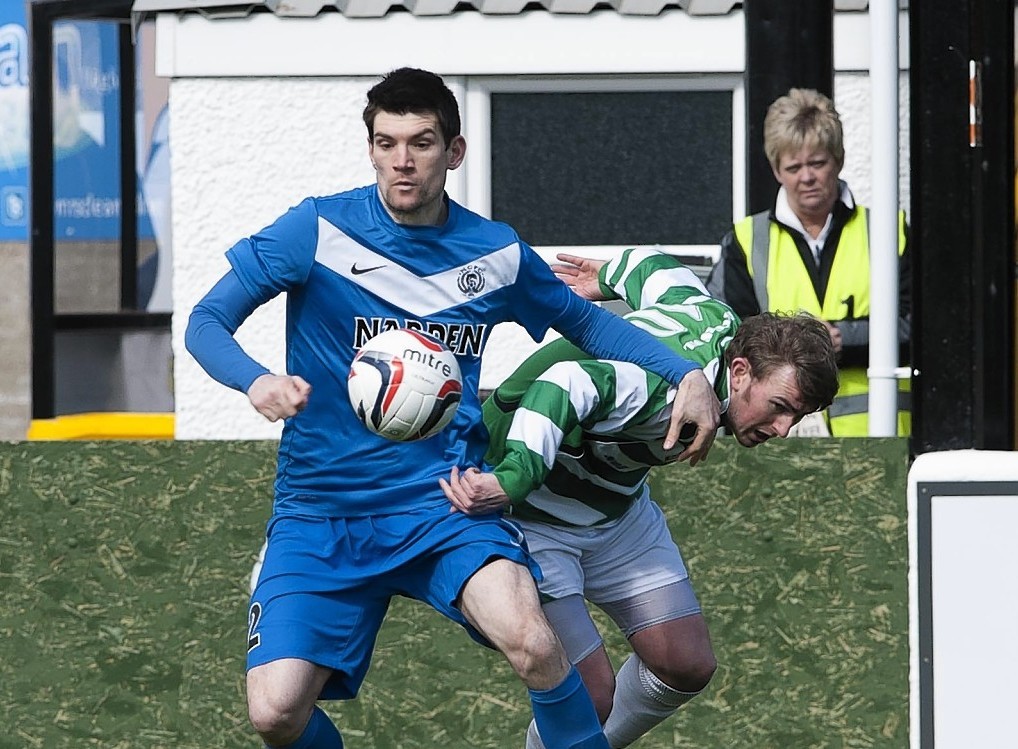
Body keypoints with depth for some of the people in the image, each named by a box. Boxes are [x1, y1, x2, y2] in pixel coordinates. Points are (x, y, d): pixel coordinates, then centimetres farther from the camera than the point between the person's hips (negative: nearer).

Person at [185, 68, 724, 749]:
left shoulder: (497, 253, 5)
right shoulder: (318, 231, -4)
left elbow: (586, 323, 22)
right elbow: (207, 322, -3)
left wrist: (689, 373, 10)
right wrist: (256, 381, -24)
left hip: (445, 499, 1)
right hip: (321, 508, 0)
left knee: (533, 646, -29)